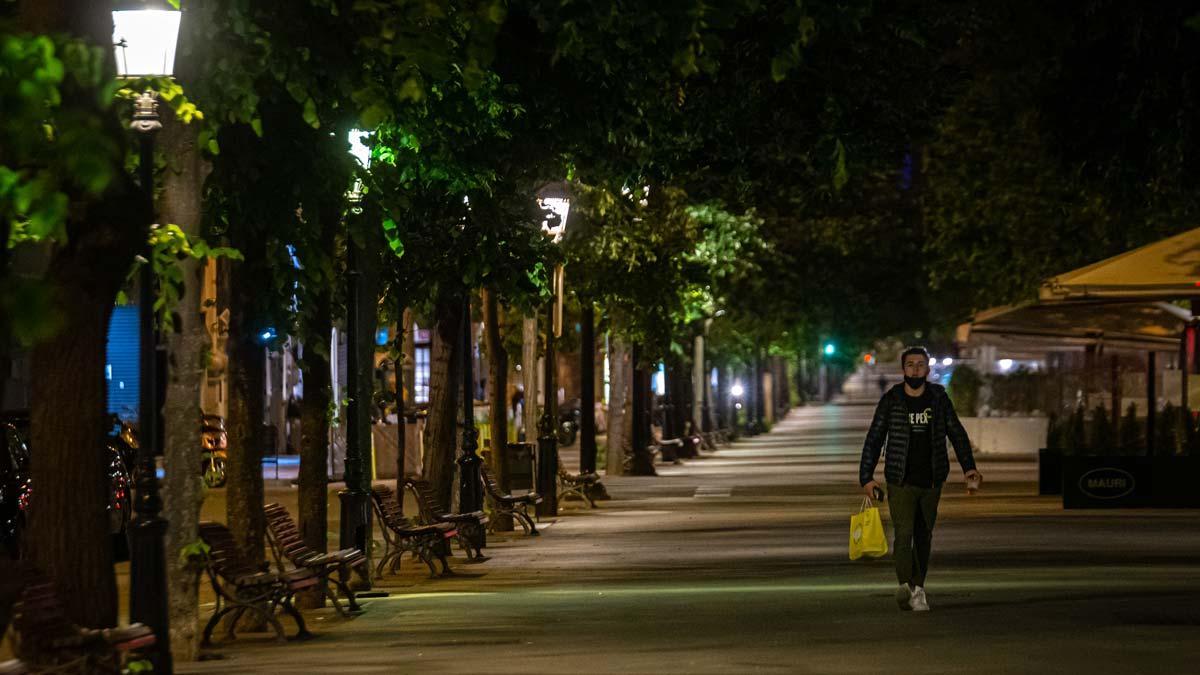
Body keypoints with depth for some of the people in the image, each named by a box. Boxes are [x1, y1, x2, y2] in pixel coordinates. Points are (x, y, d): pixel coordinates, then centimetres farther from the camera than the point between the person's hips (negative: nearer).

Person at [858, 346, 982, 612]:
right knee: (904, 534, -16)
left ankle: (917, 588, 15)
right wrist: (866, 477, -4)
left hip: (931, 481, 3)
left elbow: (957, 434, 11)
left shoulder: (939, 398, 5)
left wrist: (969, 468, 1)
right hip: (901, 482, -3)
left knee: (924, 536, 7)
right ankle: (907, 586, -27)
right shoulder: (890, 400, -1)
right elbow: (873, 440, 2)